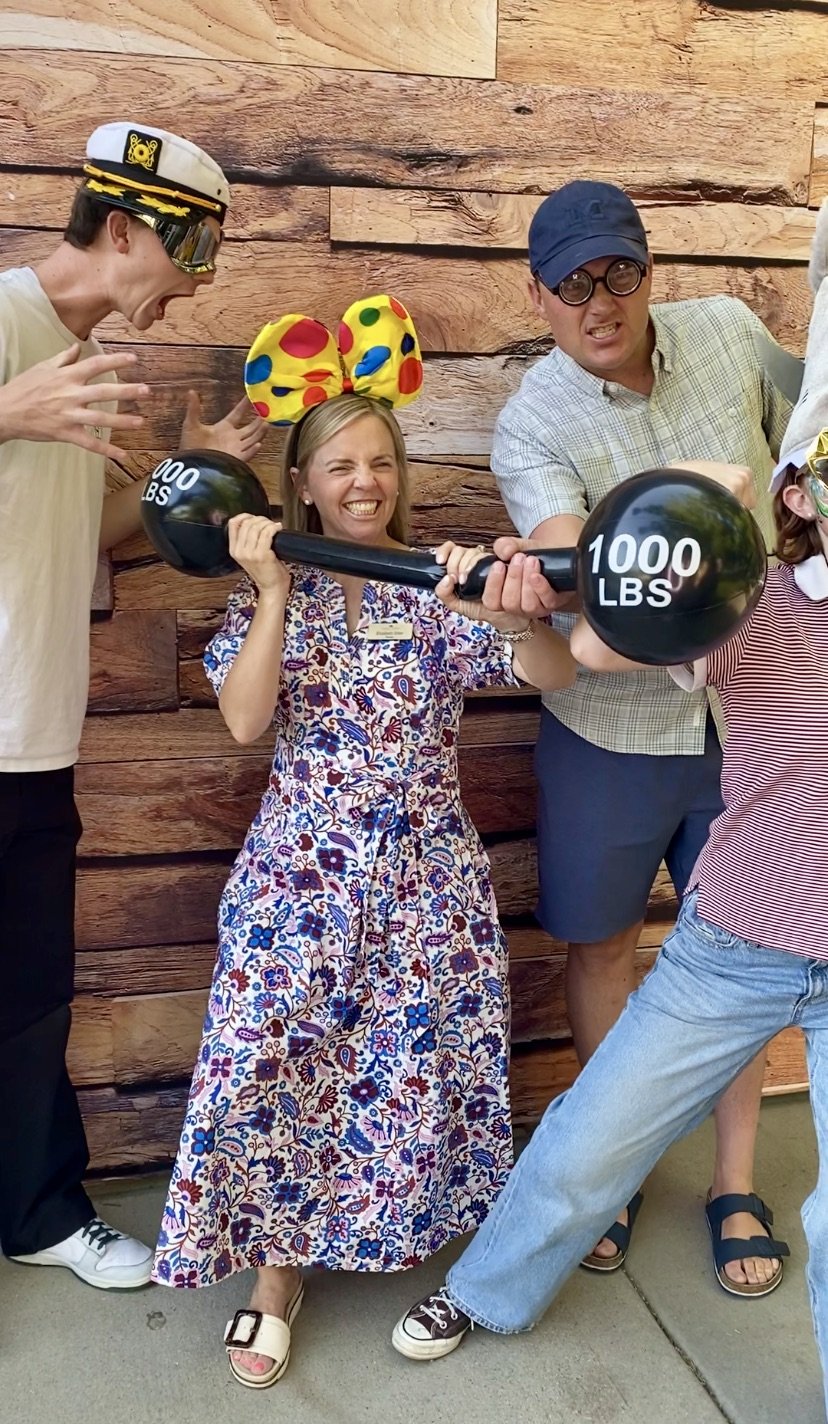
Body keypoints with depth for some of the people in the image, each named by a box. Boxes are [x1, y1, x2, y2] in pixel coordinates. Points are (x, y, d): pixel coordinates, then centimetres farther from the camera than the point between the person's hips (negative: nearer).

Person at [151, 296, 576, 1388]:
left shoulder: (441, 579, 0)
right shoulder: (269, 587, 0)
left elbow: (555, 670, -13)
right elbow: (245, 719, -13)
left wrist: (499, 597, -32)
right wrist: (275, 591, -17)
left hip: (425, 866, 1)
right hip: (304, 866, 0)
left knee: (419, 1059, 7)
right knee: (280, 1059, 1)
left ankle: (400, 1231, 34)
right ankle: (276, 1269, 22)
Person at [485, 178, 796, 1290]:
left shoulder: (731, 333, -3)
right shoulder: (532, 425, -13)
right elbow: (571, 558, -33)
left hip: (751, 706, 2)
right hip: (614, 725, -2)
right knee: (602, 942, 11)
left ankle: (736, 1182, 30)